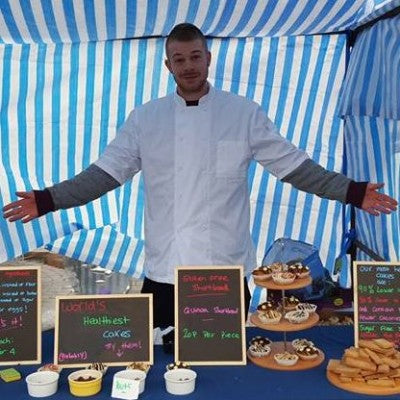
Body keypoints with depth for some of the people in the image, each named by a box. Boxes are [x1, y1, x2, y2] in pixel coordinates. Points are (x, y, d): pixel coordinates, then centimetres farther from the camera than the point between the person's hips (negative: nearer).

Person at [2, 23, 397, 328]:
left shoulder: (244, 114, 0)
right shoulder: (145, 118, 3)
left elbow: (294, 166, 1)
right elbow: (105, 173, 2)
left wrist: (352, 192, -6)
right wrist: (47, 200, -6)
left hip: (227, 267, 0)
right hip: (164, 269, 1)